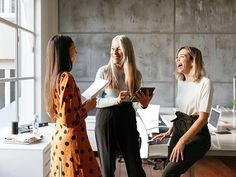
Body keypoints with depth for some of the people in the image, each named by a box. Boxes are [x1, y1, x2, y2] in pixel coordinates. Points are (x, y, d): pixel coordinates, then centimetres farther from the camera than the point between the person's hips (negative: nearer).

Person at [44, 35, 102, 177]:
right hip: (72, 139, -9)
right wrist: (87, 107, -10)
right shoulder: (66, 77, -20)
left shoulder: (54, 76, 7)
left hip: (59, 137, 9)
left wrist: (82, 105, 13)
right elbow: (68, 118, -24)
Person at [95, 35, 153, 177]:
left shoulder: (135, 74, 5)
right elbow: (96, 101, -6)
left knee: (135, 164, 5)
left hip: (128, 118, 2)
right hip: (106, 118, -2)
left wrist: (144, 104, -11)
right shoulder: (103, 71, -3)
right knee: (107, 163, 8)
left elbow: (137, 100, 12)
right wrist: (116, 100, -20)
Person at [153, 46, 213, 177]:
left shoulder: (205, 82, -15)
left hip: (197, 135, -6)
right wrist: (170, 131, 10)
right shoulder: (181, 82, 8)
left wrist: (182, 141, -23)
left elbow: (203, 118, -19)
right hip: (179, 129, 7)